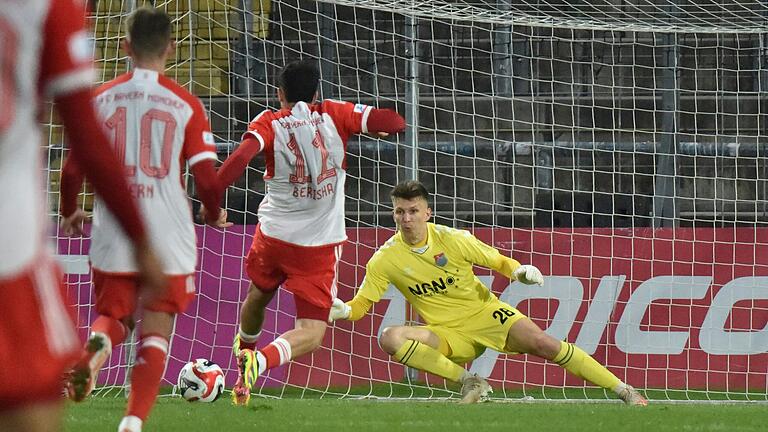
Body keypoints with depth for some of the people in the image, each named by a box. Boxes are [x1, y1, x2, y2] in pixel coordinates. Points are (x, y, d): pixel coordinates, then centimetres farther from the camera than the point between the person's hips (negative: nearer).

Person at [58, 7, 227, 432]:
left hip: (113, 237, 1)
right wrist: (215, 215, 17)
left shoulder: (100, 99, 2)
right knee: (156, 332, 5)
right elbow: (206, 177, -5)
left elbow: (73, 169, 1)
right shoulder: (186, 104, -3)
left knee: (112, 316, 18)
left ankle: (96, 344, -17)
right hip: (169, 238, -1)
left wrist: (70, 213, 20)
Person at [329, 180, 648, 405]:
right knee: (390, 338, -27)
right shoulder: (385, 260, -9)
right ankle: (468, 382, -20)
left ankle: (624, 391, -13)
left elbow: (499, 262, 1)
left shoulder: (451, 239, -10)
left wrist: (519, 271, -22)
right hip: (450, 336, 1)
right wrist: (342, 310, -28)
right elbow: (361, 304, -4)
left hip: (486, 314, -1)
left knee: (544, 344, -22)